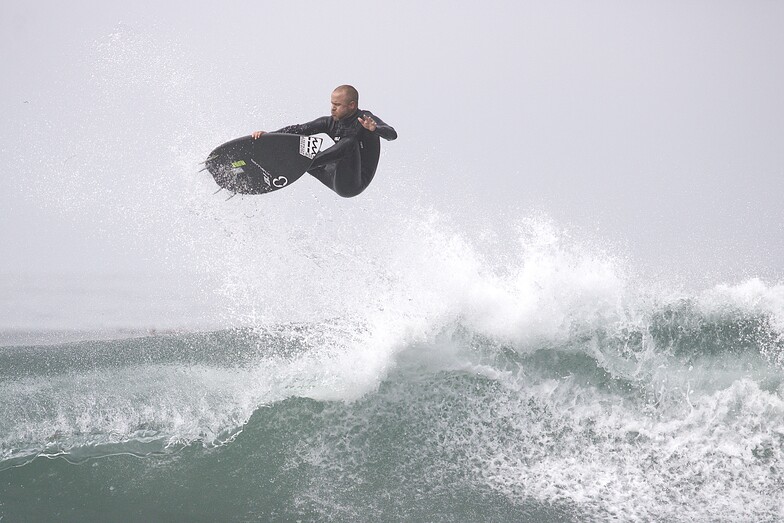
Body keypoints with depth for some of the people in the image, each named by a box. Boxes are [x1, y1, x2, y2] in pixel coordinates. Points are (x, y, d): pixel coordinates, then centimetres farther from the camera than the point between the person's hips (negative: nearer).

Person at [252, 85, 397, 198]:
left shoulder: (365, 119, -11)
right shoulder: (331, 123, 7)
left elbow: (392, 134, -27)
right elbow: (300, 129, 3)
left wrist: (374, 129, -48)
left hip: (355, 183, -7)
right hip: (337, 182, 7)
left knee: (349, 142, -31)